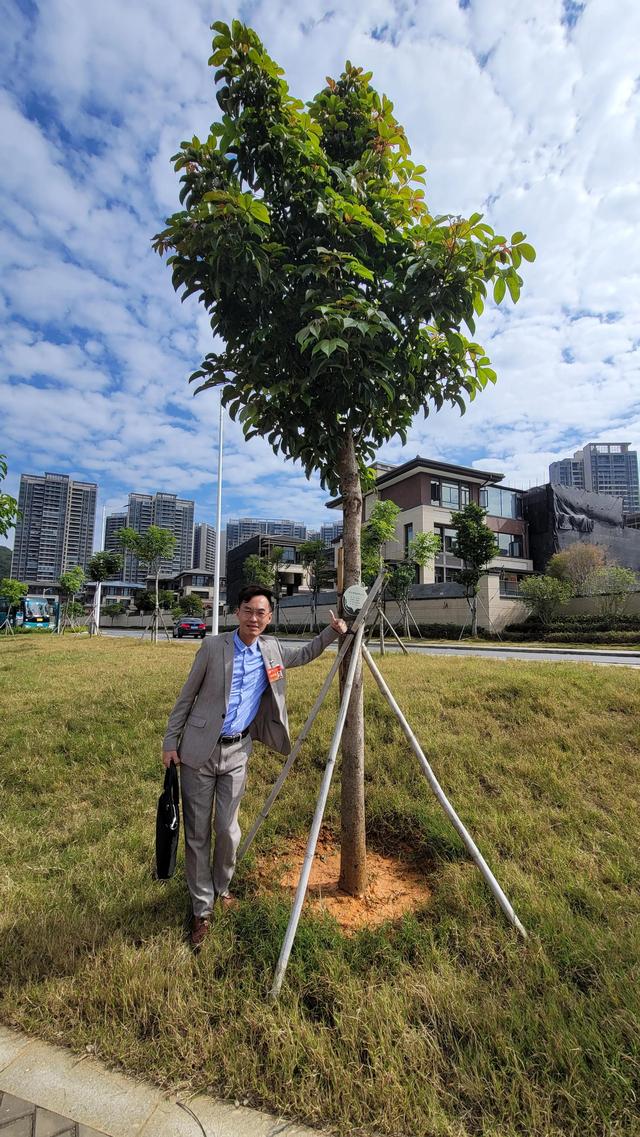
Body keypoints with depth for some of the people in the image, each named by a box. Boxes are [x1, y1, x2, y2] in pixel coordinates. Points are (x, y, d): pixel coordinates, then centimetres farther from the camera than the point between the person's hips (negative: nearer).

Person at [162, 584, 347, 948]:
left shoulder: (272, 649, 0)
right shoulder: (213, 646, -11)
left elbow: (304, 655, 19)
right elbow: (187, 696, -3)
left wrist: (332, 633, 6)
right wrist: (171, 742, -2)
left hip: (236, 753, 2)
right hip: (199, 752, -2)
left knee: (228, 829, 6)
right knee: (197, 832, 7)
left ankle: (222, 887, 36)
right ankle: (203, 910, 26)